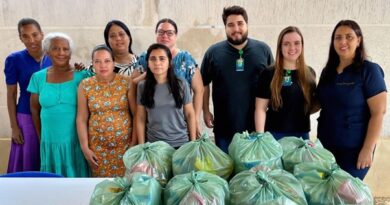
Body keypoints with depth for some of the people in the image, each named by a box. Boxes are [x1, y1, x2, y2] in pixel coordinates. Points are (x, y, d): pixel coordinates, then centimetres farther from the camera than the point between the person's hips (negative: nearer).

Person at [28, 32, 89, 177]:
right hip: (50, 142, 3)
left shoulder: (82, 76, -6)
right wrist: (40, 136, 11)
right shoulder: (38, 77, 2)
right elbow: (34, 109, 11)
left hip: (77, 141, -2)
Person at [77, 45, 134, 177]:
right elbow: (81, 119, 1)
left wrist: (135, 142, -6)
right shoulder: (85, 86, -1)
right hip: (98, 146, 1)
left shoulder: (126, 82, -5)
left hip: (125, 144, -1)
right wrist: (85, 147, -2)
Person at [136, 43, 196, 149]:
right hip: (154, 144, 1)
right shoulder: (142, 86, -3)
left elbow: (190, 114, 0)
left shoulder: (181, 85, -6)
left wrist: (193, 142, -1)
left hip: (180, 143, 0)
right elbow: (140, 118, 1)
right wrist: (142, 146, -1)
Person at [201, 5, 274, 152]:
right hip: (224, 126, 0)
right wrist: (206, 111, 4)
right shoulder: (213, 52, -2)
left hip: (257, 124, 1)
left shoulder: (263, 50, 0)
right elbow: (204, 84, 6)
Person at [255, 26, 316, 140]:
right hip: (275, 134, -4)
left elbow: (311, 104, 16)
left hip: (302, 134, 4)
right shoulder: (269, 74, -7)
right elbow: (260, 109, -9)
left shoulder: (310, 73, 5)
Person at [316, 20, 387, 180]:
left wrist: (368, 149, -17)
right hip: (326, 146, 6)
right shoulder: (328, 71, 6)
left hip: (353, 149, -5)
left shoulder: (369, 70, -10)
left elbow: (378, 113, -13)